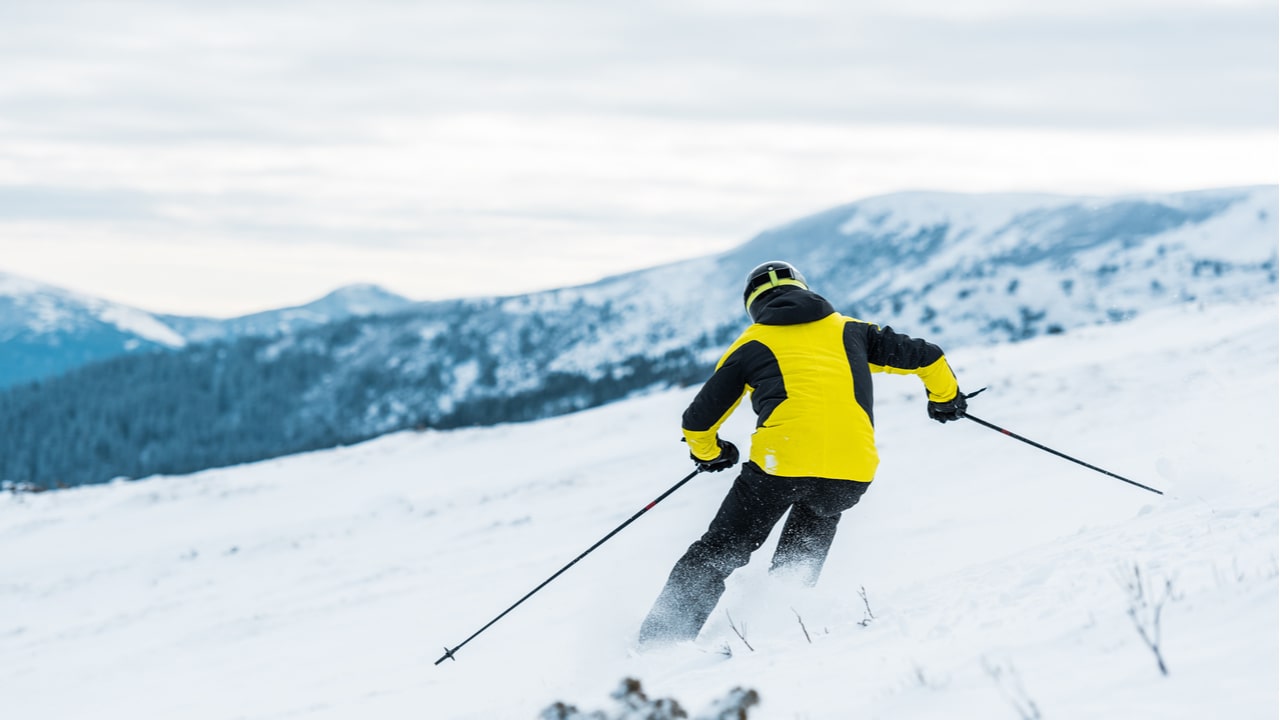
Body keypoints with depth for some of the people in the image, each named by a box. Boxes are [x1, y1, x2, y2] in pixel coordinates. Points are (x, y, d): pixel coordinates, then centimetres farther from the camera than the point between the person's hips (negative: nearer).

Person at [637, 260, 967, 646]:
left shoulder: (752, 344, 16)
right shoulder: (849, 331, 23)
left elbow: (699, 420, 18)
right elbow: (925, 356, 25)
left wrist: (709, 454, 39)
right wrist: (946, 397, 45)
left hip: (780, 464, -2)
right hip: (851, 472, 2)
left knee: (721, 551, 12)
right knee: (802, 553, 32)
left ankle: (662, 636, 5)